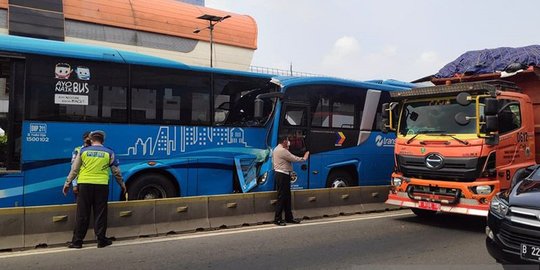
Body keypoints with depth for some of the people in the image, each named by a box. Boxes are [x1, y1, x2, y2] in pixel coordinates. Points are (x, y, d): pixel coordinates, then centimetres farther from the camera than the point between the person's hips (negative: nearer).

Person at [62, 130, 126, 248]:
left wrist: (67, 183, 17)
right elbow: (116, 171, 10)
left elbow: (74, 170, 8)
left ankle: (77, 241, 10)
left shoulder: (83, 151, 6)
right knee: (100, 214, 6)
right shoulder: (109, 153, 5)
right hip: (101, 185, 0)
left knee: (82, 214, 5)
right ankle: (101, 240, 10)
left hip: (84, 184, 1)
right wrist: (122, 184, 23)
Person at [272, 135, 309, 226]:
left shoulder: (277, 149, 16)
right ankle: (277, 219, -2)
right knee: (282, 197, -7)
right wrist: (304, 158, -1)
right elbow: (294, 159, -15)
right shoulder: (282, 151, -18)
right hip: (282, 175, -11)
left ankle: (289, 217, 20)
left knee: (287, 196, 14)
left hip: (280, 174, 11)